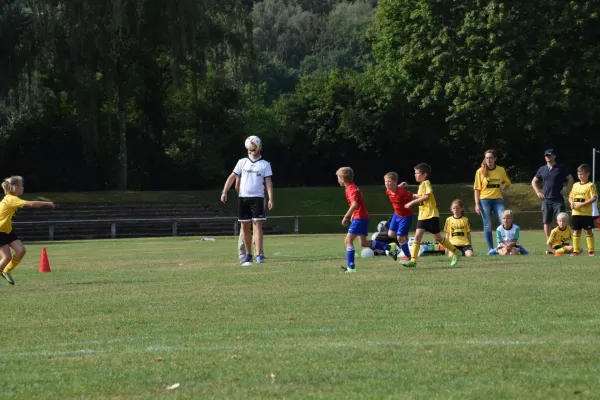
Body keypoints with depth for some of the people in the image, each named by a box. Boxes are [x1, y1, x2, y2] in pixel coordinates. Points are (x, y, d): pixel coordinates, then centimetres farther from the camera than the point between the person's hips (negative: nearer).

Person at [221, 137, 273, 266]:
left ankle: (259, 255, -13)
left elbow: (268, 182, -1)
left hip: (257, 198, -2)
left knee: (257, 225, -10)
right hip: (243, 197, 2)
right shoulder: (242, 162, 9)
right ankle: (248, 255, 16)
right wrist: (224, 192, -3)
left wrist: (271, 199, -11)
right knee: (245, 227, 6)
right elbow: (232, 177, 7)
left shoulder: (265, 164, 4)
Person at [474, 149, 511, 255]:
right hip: (485, 200, -1)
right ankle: (490, 249, 4)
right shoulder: (480, 172, 0)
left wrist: (503, 189, 2)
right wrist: (477, 204, -6)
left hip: (498, 199, 1)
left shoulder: (501, 170, 5)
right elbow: (476, 189, 0)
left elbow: (507, 182, 23)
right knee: (487, 225, 0)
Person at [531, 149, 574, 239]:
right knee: (546, 222, 3)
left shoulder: (561, 168, 1)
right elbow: (534, 181, 21)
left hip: (558, 200, -3)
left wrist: (567, 191, -2)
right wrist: (538, 192, 9)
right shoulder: (542, 169, 10)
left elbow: (570, 179, 8)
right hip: (546, 200, 3)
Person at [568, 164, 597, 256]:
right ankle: (576, 250, 14)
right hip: (576, 213, 6)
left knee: (588, 231, 0)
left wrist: (581, 204, -20)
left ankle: (591, 251, 6)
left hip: (586, 213, -6)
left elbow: (594, 198, -16)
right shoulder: (575, 185, 13)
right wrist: (571, 202, -3)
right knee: (576, 231, 8)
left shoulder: (590, 185, -7)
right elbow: (570, 197, 21)